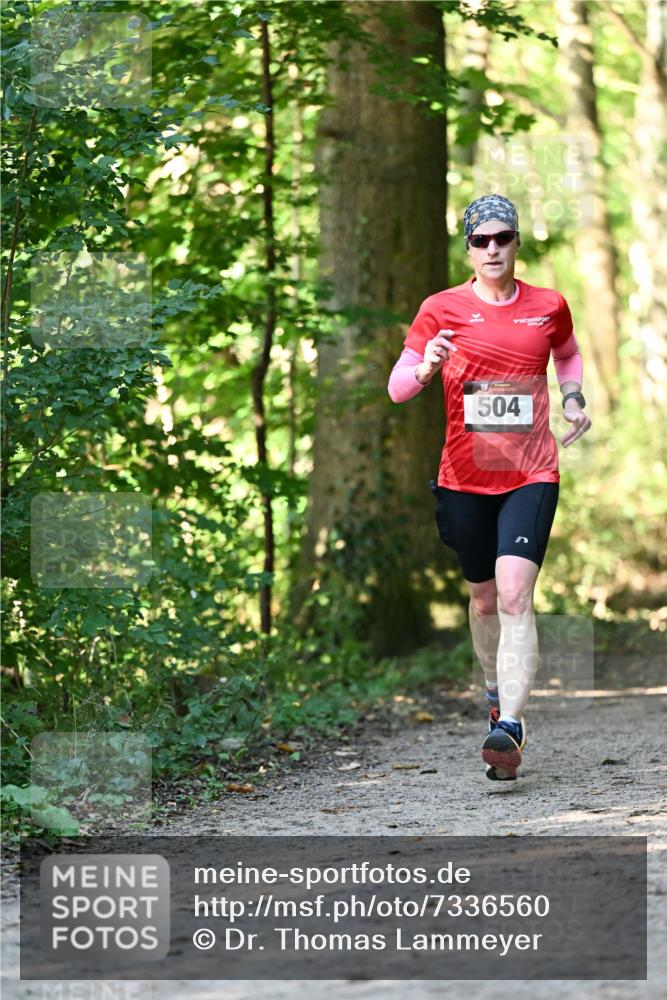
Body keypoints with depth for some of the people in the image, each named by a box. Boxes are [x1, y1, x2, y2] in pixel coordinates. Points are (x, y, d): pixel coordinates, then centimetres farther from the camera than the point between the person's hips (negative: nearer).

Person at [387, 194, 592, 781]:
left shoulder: (548, 307, 4)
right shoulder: (442, 309, 0)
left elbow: (568, 354, 27)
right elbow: (396, 388, -4)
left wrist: (574, 401, 8)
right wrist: (426, 367, -25)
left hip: (531, 475, -1)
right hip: (465, 478, 1)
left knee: (515, 596, -17)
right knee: (483, 597, 13)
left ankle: (511, 727, -25)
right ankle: (498, 691, 40)